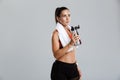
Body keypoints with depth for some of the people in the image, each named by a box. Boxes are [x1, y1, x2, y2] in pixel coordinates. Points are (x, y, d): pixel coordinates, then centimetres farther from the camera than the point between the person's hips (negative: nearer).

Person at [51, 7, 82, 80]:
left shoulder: (71, 30, 10)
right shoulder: (56, 33, -10)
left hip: (72, 68, 6)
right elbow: (56, 54, -19)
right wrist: (70, 44, -27)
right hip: (60, 69, -6)